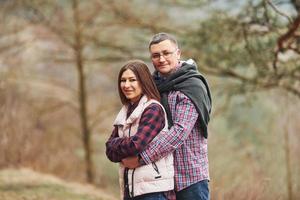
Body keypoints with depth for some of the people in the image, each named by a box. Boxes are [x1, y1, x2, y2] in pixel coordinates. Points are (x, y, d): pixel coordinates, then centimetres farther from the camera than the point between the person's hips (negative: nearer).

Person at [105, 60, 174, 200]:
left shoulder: (154, 109, -7)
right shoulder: (125, 112, 16)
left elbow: (136, 145, -17)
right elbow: (110, 151, 10)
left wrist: (116, 144, 1)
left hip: (152, 189, -8)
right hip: (130, 188, 8)